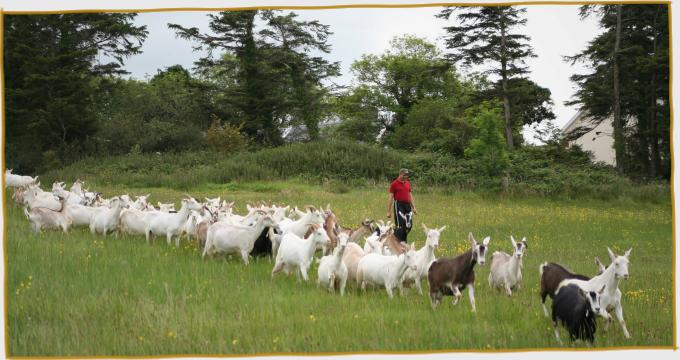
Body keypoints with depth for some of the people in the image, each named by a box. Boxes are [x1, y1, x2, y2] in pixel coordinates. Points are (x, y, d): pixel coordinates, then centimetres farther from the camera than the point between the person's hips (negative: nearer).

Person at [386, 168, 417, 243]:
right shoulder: (394, 184, -3)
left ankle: (404, 241, 19)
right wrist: (388, 211, -6)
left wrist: (414, 207, 14)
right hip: (399, 205, -6)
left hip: (407, 205, 6)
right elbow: (391, 197, -3)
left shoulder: (408, 183, 14)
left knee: (408, 225, 4)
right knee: (399, 225, -9)